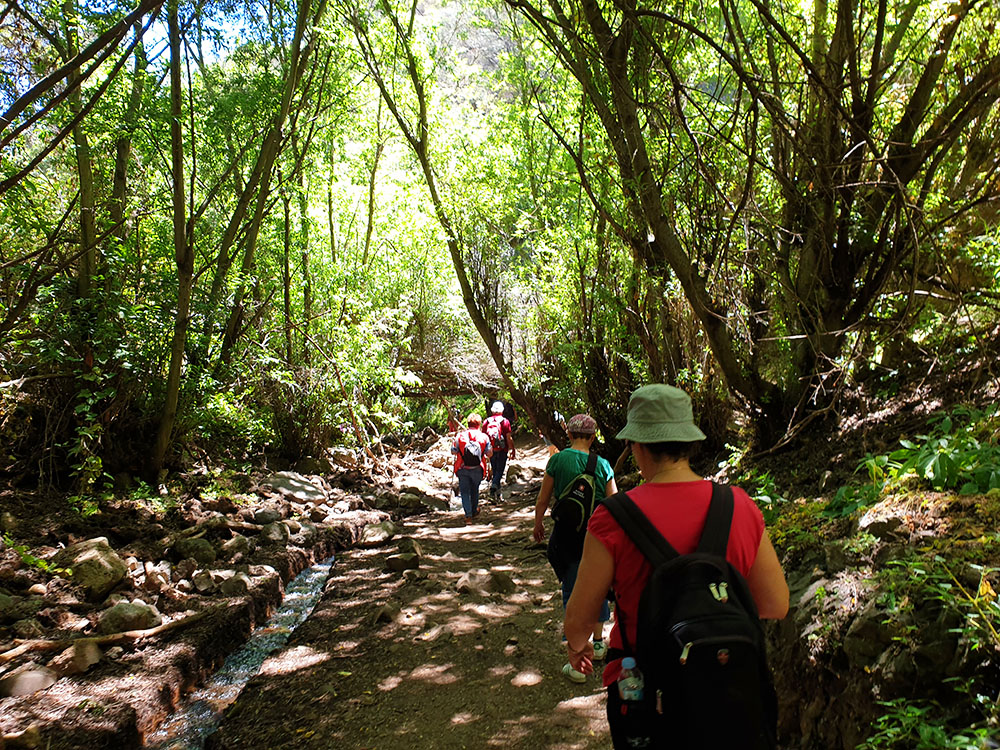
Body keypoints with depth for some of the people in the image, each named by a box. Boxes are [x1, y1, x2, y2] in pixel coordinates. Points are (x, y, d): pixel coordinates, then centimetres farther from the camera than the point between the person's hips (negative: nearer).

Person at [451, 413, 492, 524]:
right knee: (474, 490, 20)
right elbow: (489, 453, -1)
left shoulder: (460, 435, -6)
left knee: (464, 491, 7)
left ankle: (468, 514, -5)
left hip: (462, 469, -1)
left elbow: (453, 451, -2)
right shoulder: (484, 436, -5)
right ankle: (474, 511, 36)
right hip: (477, 469, 1)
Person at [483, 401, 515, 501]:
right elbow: (508, 438, -8)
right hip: (502, 451, -3)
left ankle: (497, 494, 20)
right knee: (500, 470, 1)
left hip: (491, 451, 4)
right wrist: (512, 450, -1)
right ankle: (493, 487, -23)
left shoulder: (486, 421, 2)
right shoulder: (505, 421, -7)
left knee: (494, 470, 14)